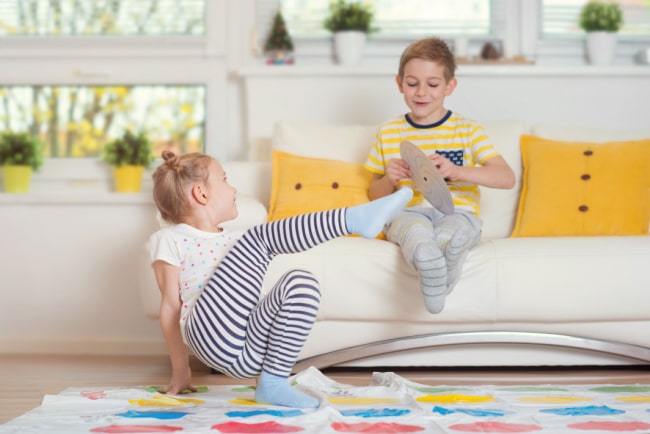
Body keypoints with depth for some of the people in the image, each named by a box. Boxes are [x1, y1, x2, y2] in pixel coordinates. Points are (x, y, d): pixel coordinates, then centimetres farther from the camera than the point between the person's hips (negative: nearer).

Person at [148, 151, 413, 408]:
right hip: (210, 337, -6)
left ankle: (273, 382, -18)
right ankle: (353, 219, -29)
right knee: (260, 238, -15)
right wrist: (180, 370, 7)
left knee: (301, 281, -17)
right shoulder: (171, 240, 9)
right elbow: (171, 306, 7)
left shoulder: (235, 241, 28)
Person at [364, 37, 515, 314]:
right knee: (415, 228, -40)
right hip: (407, 212, 0)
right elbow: (375, 196, 21)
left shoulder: (468, 130, 9)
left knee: (452, 231, -40)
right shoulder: (388, 133, 16)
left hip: (458, 211, 1)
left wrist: (456, 171, -20)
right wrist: (389, 180, -5)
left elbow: (507, 178, -3)